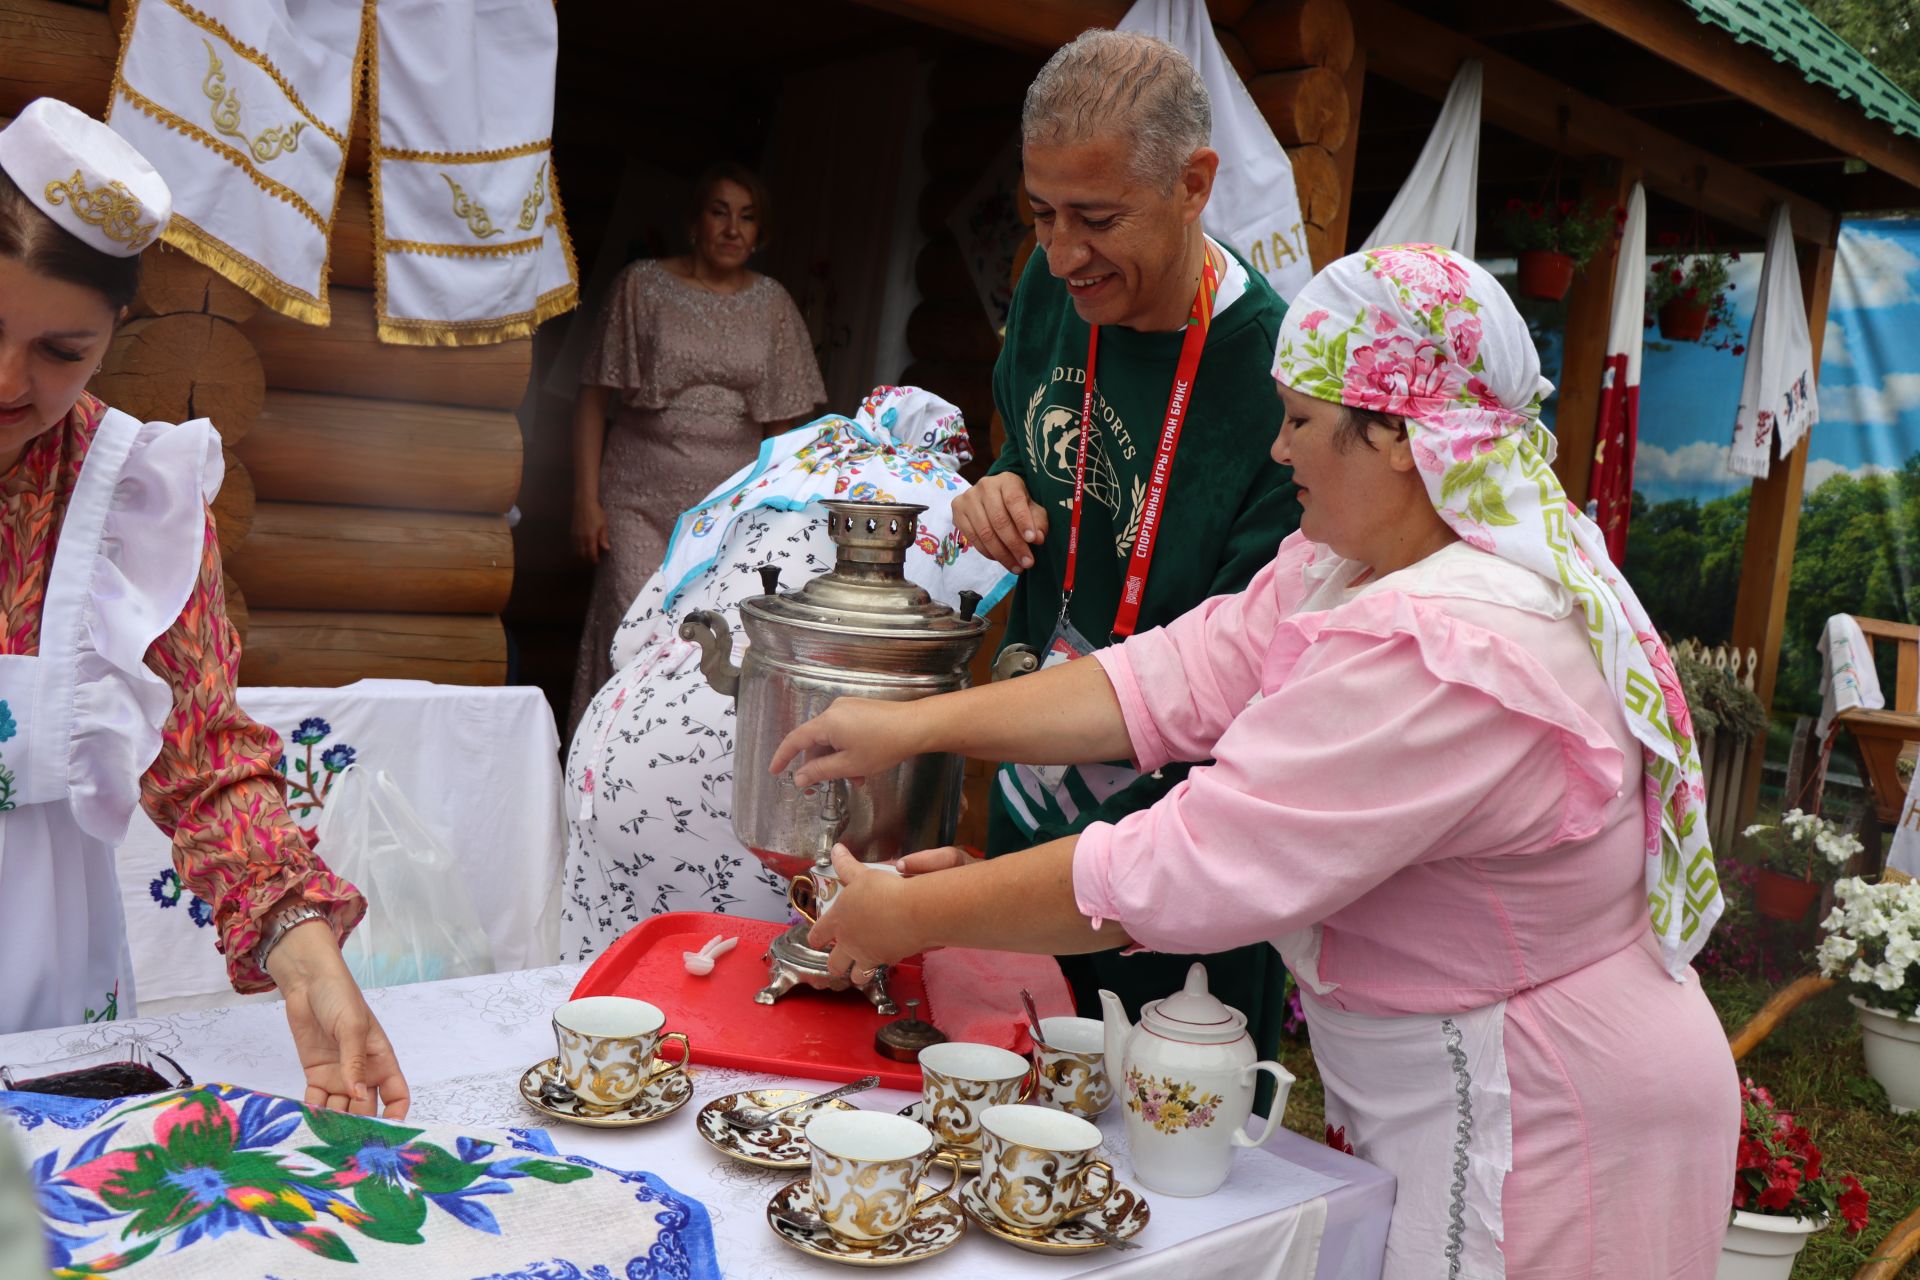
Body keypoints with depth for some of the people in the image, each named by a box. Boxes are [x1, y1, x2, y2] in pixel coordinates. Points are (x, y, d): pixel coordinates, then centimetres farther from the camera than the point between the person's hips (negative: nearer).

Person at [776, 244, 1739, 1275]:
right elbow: (1173, 679, -2)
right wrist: (914, 725, -5)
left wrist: (912, 916, -20)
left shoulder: (1445, 655, -32)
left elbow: (1180, 873, -30)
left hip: (1530, 1134, -8)